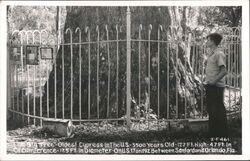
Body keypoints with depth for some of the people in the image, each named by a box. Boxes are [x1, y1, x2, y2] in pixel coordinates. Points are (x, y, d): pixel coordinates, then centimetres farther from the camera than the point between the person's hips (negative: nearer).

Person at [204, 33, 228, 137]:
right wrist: (207, 81, 12)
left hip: (216, 86, -9)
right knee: (211, 109, 15)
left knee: (219, 109, -2)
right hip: (209, 85, 9)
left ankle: (222, 134, 8)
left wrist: (214, 81, -20)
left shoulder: (219, 54, -15)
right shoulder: (211, 53, 13)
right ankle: (213, 133, 25)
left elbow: (224, 71, -21)